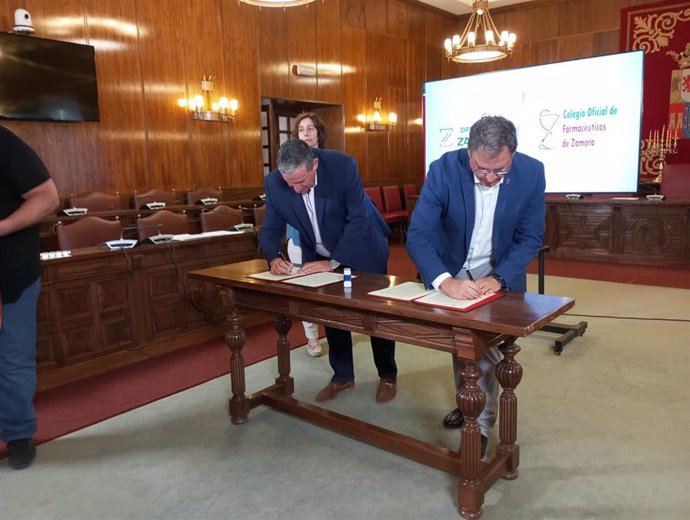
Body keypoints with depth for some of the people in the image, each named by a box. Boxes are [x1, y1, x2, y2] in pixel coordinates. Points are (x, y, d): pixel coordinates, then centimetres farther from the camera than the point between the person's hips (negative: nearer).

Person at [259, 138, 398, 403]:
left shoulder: (343, 165, -30)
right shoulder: (274, 182, -19)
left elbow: (358, 219, -27)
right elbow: (270, 228, -9)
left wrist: (333, 262, -32)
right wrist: (274, 258, -29)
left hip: (361, 248, -3)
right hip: (319, 255, 4)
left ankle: (388, 375, 24)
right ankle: (343, 376, 28)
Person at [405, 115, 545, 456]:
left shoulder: (531, 173, -21)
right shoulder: (443, 169, -26)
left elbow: (530, 237, -14)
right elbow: (418, 235, -28)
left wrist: (498, 278, -29)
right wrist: (445, 281, -43)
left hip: (499, 276, 0)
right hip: (452, 273, 1)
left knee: (487, 349, -3)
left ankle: (481, 423, 18)